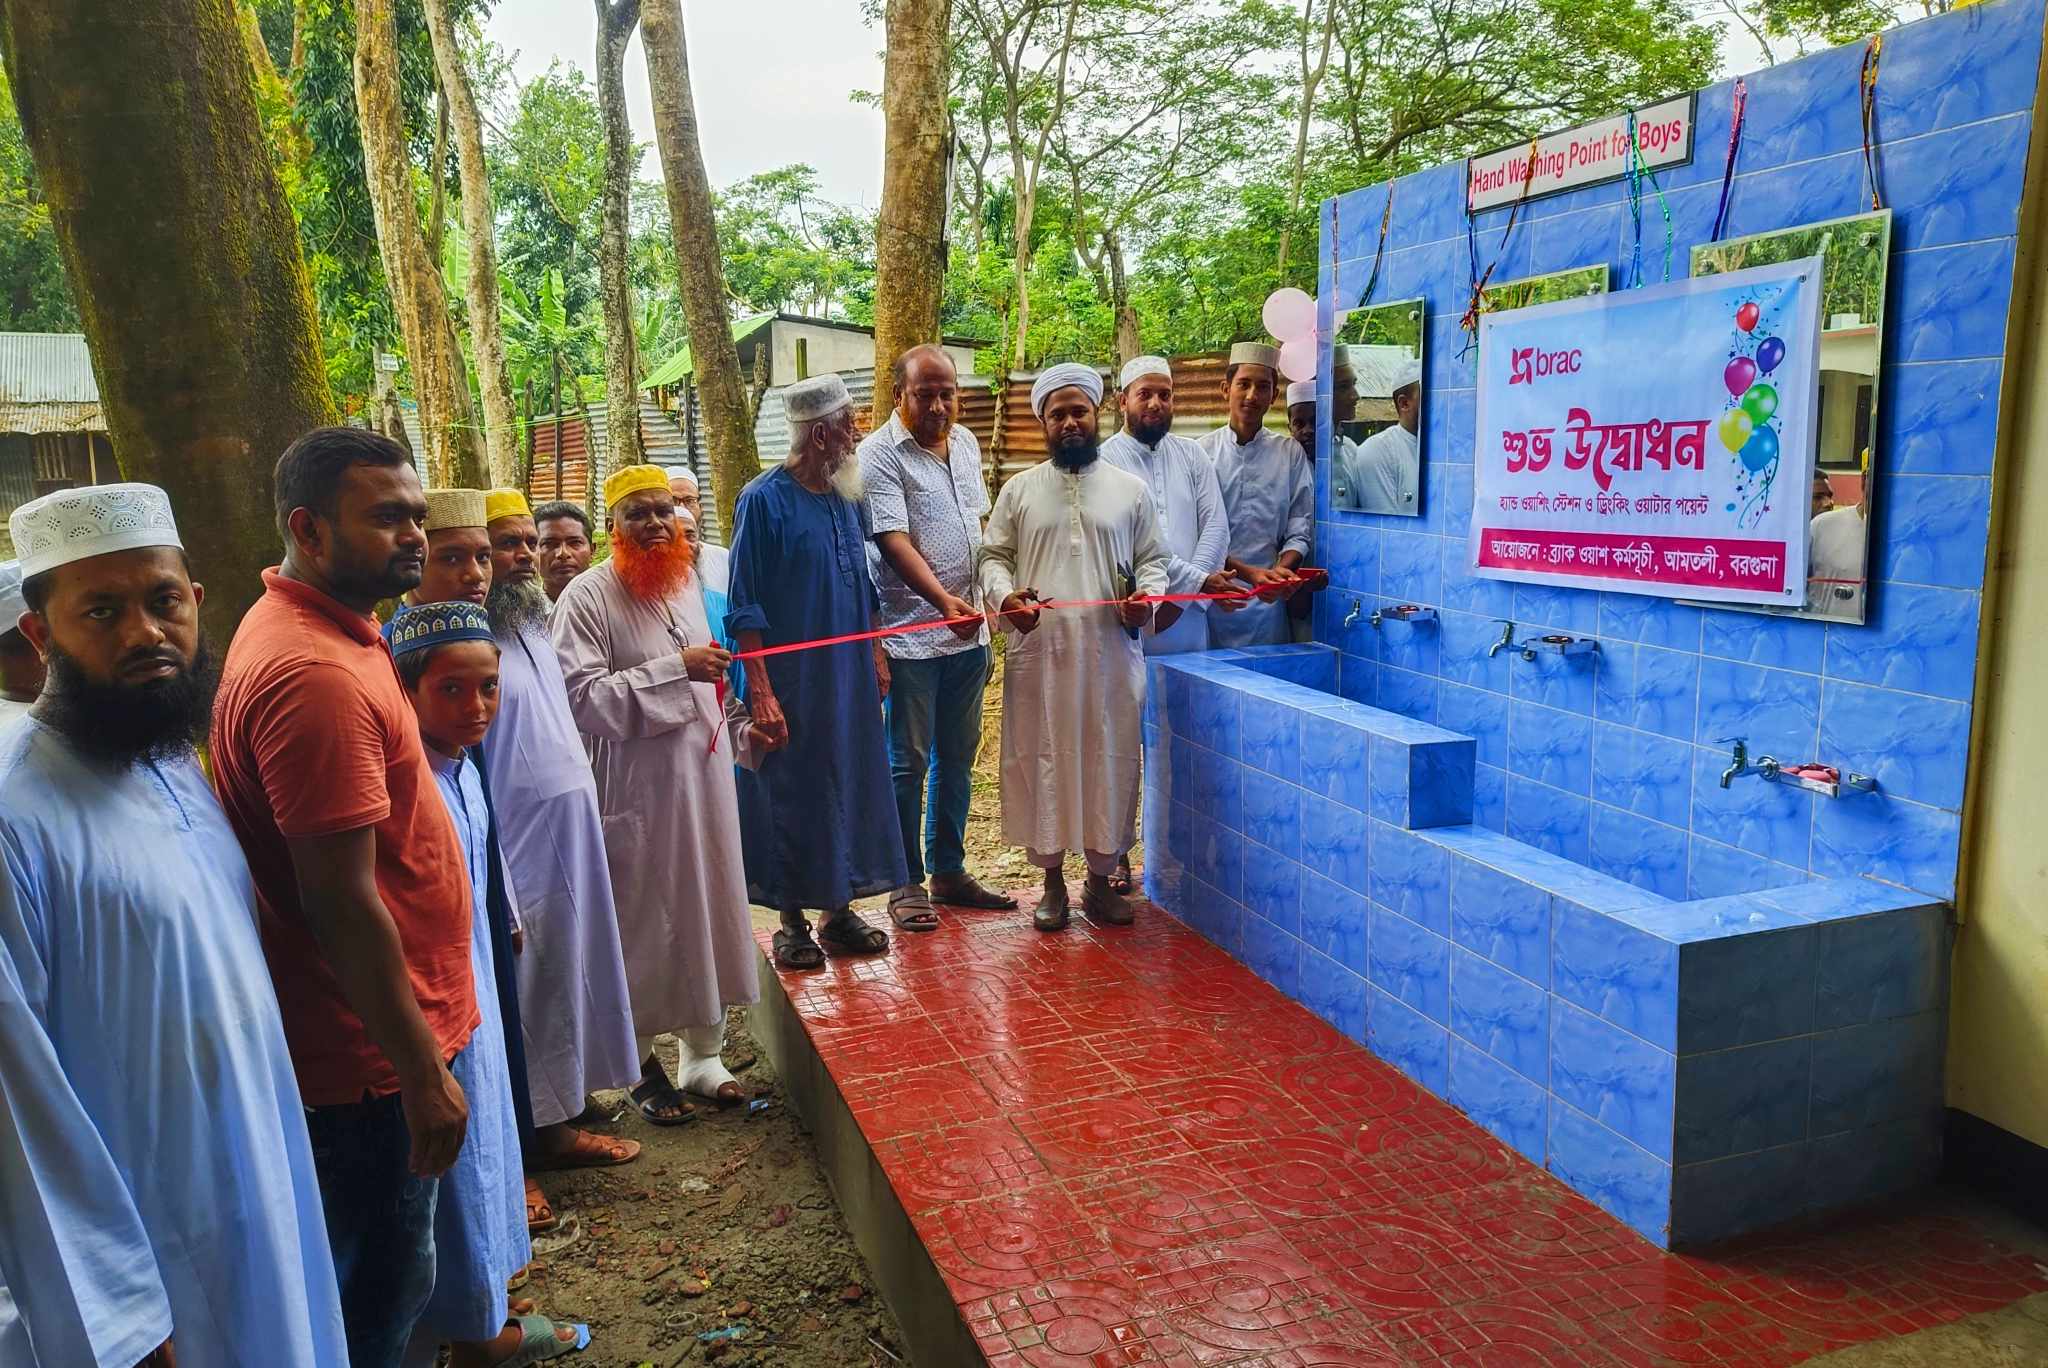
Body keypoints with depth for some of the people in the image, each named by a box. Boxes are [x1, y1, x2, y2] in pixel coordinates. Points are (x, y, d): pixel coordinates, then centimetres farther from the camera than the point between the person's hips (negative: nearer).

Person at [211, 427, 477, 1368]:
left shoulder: (321, 628, 7)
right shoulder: (314, 673, -25)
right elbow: (342, 901, -25)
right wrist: (422, 1070, -18)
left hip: (378, 1034, 9)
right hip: (372, 1052, -9)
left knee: (385, 1271, 24)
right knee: (382, 1285, 9)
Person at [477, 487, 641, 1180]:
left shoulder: (534, 625, 11)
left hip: (572, 843, 9)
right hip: (517, 852, -9)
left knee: (564, 979, 18)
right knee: (521, 992, 2)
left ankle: (556, 1125, 34)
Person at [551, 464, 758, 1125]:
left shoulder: (687, 582, 11)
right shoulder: (588, 596, -12)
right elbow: (583, 697, -22)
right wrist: (678, 669, -22)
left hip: (702, 777, 7)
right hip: (637, 790, -6)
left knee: (708, 910, 13)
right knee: (644, 926, 4)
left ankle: (703, 1055, 29)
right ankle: (642, 1066, 24)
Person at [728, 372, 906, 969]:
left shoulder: (844, 497, 8)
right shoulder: (764, 499, -12)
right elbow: (745, 606, -13)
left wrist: (876, 656, 15)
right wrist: (760, 691, -18)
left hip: (850, 675, 7)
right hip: (791, 682, -6)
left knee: (848, 786, 12)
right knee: (791, 797, 3)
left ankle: (839, 911, 25)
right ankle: (792, 924, 17)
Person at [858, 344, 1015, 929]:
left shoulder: (966, 443, 12)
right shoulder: (879, 455, -11)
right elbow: (893, 540, -20)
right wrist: (942, 600, -33)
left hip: (968, 632, 7)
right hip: (911, 635, -7)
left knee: (958, 759, 14)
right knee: (909, 763, 2)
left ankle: (949, 870, 27)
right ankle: (907, 883, 15)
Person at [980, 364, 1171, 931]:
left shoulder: (1131, 490, 8)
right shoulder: (1019, 490, 9)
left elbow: (1152, 560, 11)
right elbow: (994, 556, 8)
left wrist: (1146, 596, -11)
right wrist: (1005, 595, -13)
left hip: (1111, 654, 0)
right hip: (1037, 653, 0)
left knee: (1109, 763, 5)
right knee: (1041, 762, 5)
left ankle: (1101, 881, 21)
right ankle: (1052, 882, 20)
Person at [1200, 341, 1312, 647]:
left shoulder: (1291, 453, 8)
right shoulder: (1203, 452, 2)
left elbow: (1299, 531, 5)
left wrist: (1280, 569, -15)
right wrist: (1249, 572, -16)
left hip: (1267, 599, 1)